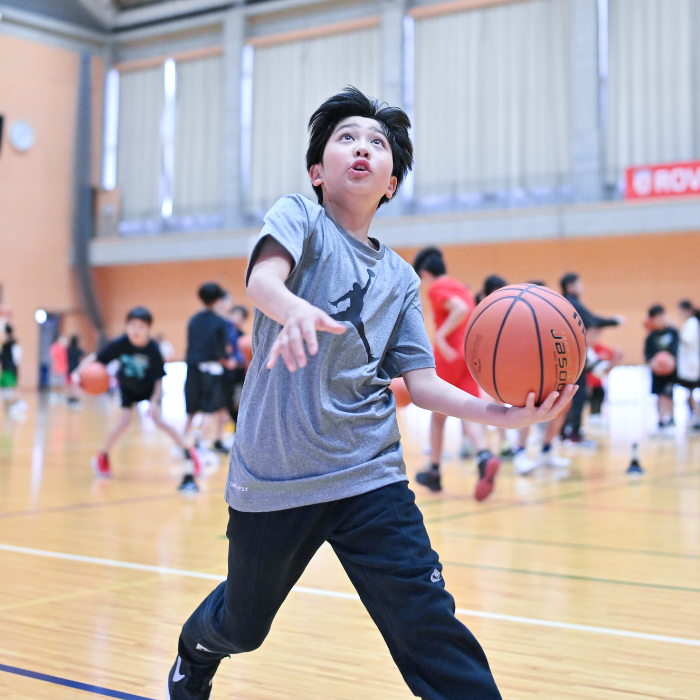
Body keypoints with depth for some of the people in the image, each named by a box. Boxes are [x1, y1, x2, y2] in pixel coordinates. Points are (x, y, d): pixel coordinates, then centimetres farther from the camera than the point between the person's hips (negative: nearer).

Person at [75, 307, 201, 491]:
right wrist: (79, 371, -44)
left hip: (149, 387, -1)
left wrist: (155, 401, -32)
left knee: (158, 419, -17)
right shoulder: (121, 343, -30)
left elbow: (159, 379, -21)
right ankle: (102, 457, 18)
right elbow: (95, 357, -27)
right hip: (128, 387, 1)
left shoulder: (153, 349, -31)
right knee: (124, 423, -9)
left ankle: (187, 452, 2)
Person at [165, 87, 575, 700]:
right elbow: (262, 277, -22)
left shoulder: (400, 277, 11)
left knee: (431, 628, -11)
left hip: (369, 475, 3)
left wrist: (503, 413, -12)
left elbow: (421, 382, 6)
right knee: (243, 625, 18)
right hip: (274, 477, -2)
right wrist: (297, 310, -46)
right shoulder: (299, 217, -1)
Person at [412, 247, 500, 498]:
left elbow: (461, 309, -22)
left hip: (448, 357, -6)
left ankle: (434, 471, 21)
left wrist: (440, 336, -21)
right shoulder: (463, 289, 21)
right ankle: (485, 457, -33)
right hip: (471, 357, 6)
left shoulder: (436, 289, -4)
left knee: (438, 414, 11)